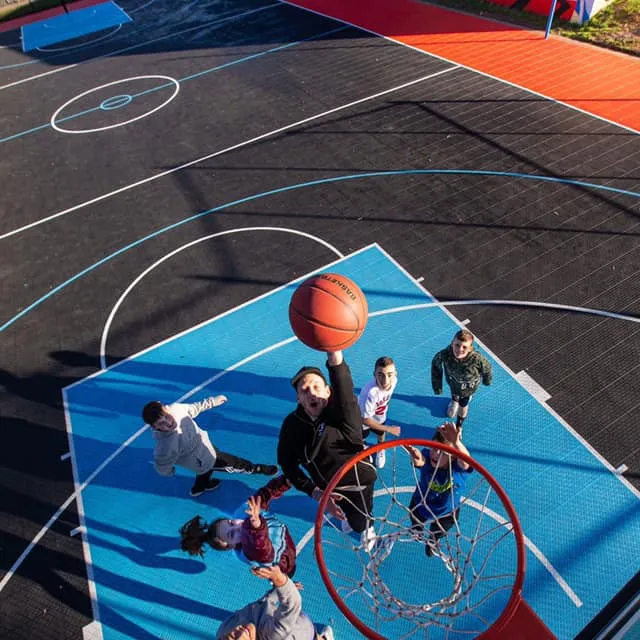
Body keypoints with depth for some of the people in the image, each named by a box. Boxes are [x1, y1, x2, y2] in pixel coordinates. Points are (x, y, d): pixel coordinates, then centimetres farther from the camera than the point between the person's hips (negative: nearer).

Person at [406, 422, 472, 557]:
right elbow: (420, 461, -61)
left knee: (437, 532, 34)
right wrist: (417, 458, -88)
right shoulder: (428, 456, -38)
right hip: (420, 504, 1)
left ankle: (432, 540, 70)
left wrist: (456, 442, -87)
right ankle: (417, 529, 73)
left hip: (446, 513, -1)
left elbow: (465, 460, -65)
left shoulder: (458, 465, -41)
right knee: (416, 525, 36)